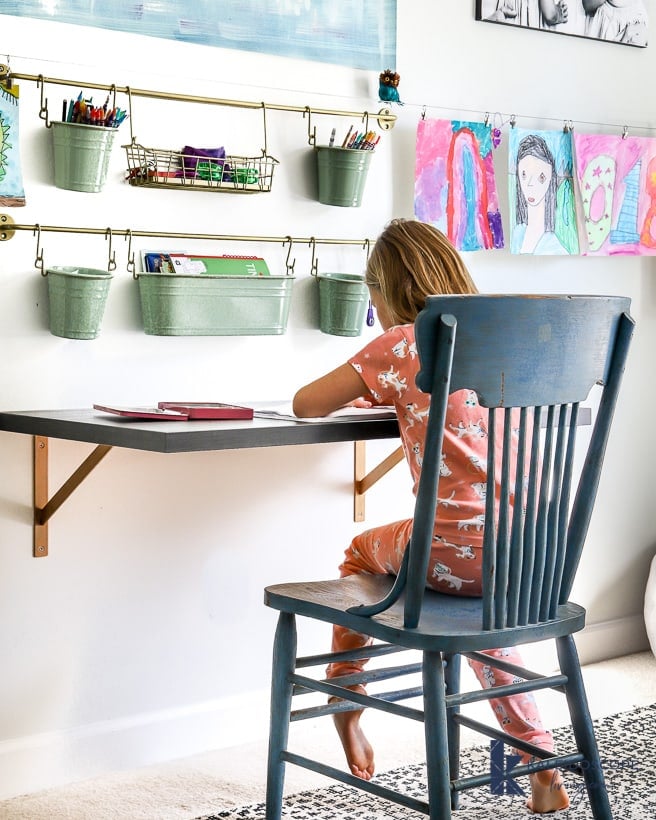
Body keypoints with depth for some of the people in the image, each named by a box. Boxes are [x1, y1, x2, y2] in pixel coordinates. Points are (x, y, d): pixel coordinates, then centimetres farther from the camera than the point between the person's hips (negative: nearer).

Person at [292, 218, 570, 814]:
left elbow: (306, 404, 2)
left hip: (461, 549, -5)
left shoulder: (400, 345, -3)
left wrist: (355, 391, 23)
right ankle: (545, 771, 29)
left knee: (361, 553, 26)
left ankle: (347, 710, 38)